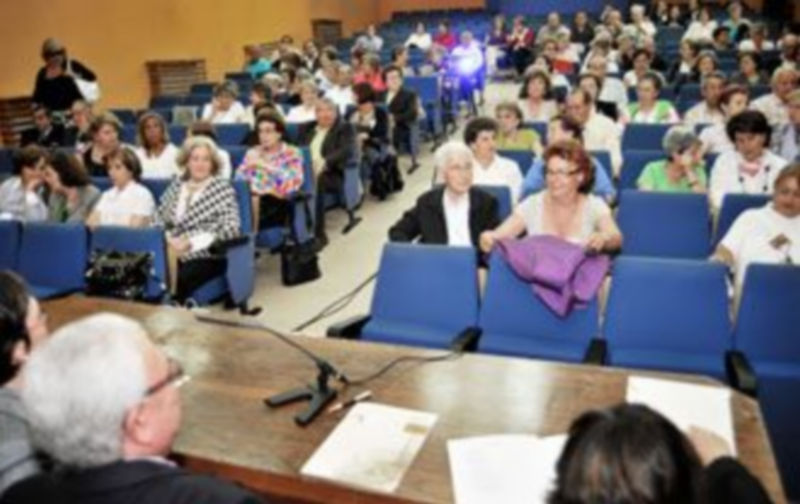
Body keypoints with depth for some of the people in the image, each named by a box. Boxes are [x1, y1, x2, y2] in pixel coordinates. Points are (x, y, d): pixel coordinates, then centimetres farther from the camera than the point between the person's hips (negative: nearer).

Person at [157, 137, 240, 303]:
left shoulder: (222, 187, -1)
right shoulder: (176, 185, 14)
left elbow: (230, 228, -11)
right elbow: (159, 218, 16)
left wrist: (191, 243, -16)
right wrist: (167, 239, -6)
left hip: (206, 256, -4)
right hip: (174, 251, 4)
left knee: (178, 280, -32)